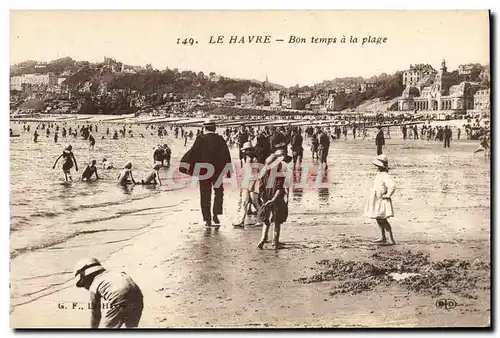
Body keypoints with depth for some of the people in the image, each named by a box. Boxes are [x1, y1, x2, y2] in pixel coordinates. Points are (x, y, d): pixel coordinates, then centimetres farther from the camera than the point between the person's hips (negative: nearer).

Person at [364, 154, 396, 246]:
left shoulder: (385, 176, -21)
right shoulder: (379, 174, 9)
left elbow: (392, 186, -35)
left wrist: (388, 195, -24)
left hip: (382, 201, -10)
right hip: (377, 200, 10)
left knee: (383, 220, -10)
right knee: (378, 219, 18)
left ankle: (391, 240, -7)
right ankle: (383, 237, 30)